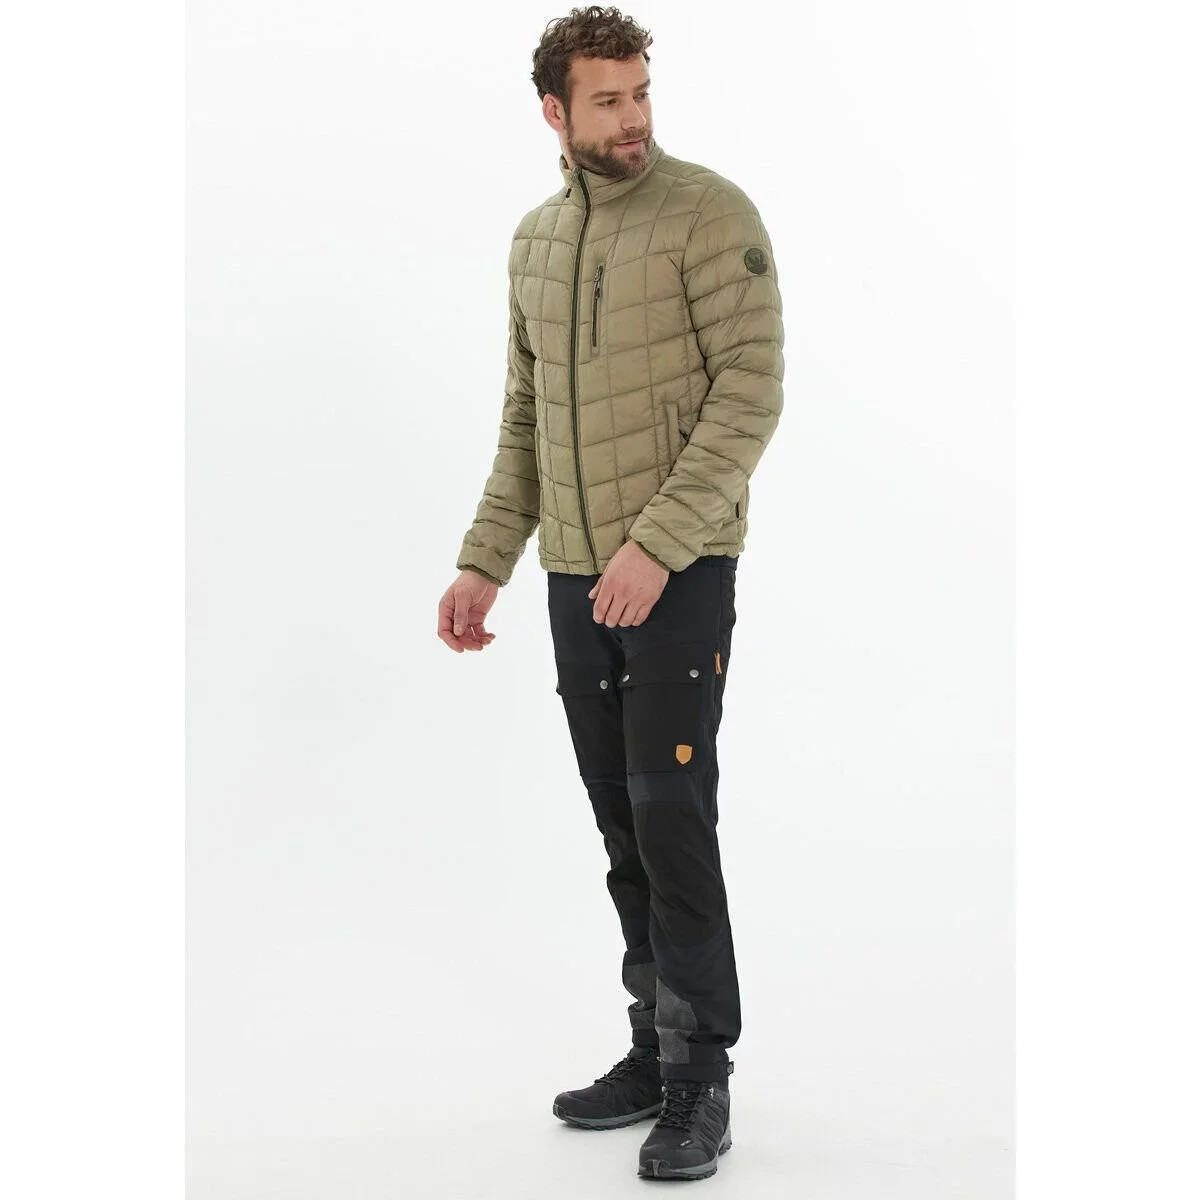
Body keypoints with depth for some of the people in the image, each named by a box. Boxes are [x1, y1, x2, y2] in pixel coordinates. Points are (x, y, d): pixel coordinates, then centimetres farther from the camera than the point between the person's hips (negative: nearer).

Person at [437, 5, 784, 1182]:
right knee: (622, 825, 11)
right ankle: (658, 1050, 23)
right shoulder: (535, 239, 13)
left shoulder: (711, 212, -8)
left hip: (681, 569, -6)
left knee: (671, 817, -9)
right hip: (576, 576, 6)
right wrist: (482, 564, 10)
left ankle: (700, 1083, 3)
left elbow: (751, 391, -15)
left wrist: (656, 545, -22)